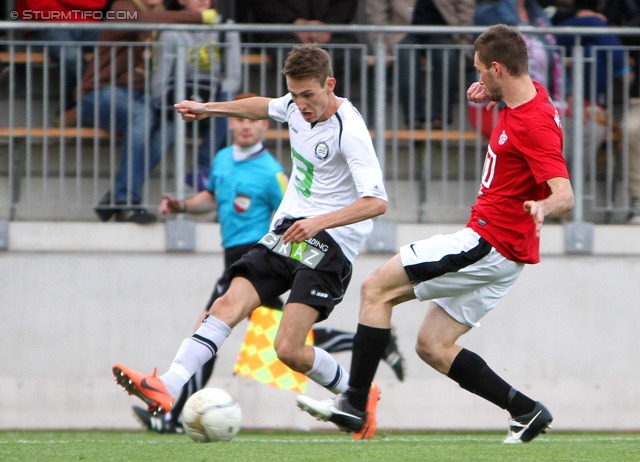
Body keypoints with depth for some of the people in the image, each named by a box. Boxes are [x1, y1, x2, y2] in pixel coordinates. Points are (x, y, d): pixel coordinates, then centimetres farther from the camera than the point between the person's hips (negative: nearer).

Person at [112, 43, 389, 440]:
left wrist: (321, 221, -38)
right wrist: (209, 109, 29)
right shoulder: (296, 106, 5)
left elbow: (376, 202, -27)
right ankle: (167, 388, -24)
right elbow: (264, 107, 31)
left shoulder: (349, 131, -18)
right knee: (230, 303, -13)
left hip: (330, 242, -7)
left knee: (289, 349, -16)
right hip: (287, 228, 7)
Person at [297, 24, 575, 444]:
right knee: (432, 345, 11)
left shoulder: (536, 125, -22)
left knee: (377, 288, -9)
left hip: (490, 244, -10)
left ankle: (354, 404, -8)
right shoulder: (528, 96, 7)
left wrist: (544, 206, -54)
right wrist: (490, 94, 15)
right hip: (503, 251, 10)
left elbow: (565, 194, -32)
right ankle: (525, 410, 9)